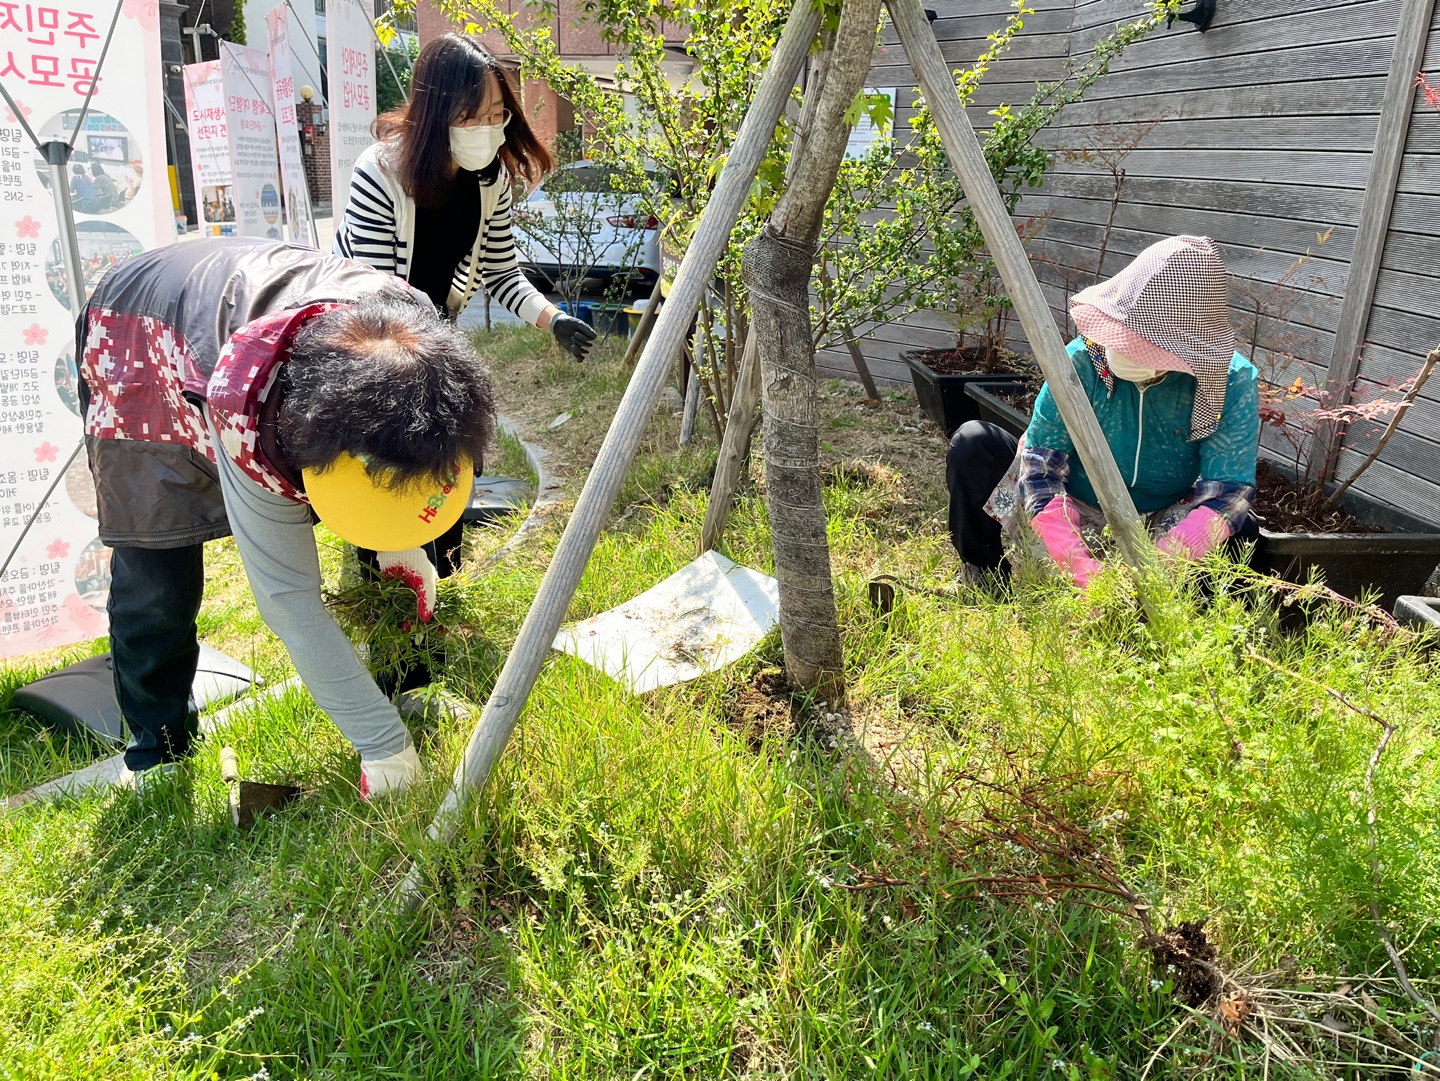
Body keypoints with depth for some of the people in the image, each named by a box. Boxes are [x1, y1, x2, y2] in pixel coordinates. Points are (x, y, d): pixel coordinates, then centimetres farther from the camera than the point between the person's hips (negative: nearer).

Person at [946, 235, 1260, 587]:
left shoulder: (1232, 384, -18)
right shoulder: (1083, 360, -20)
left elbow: (1225, 493, -24)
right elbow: (1040, 466, -24)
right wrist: (1083, 570, -37)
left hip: (1159, 531, 0)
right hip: (1074, 521, 1)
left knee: (1241, 533, -29)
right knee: (972, 444, -18)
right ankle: (985, 577, -1)